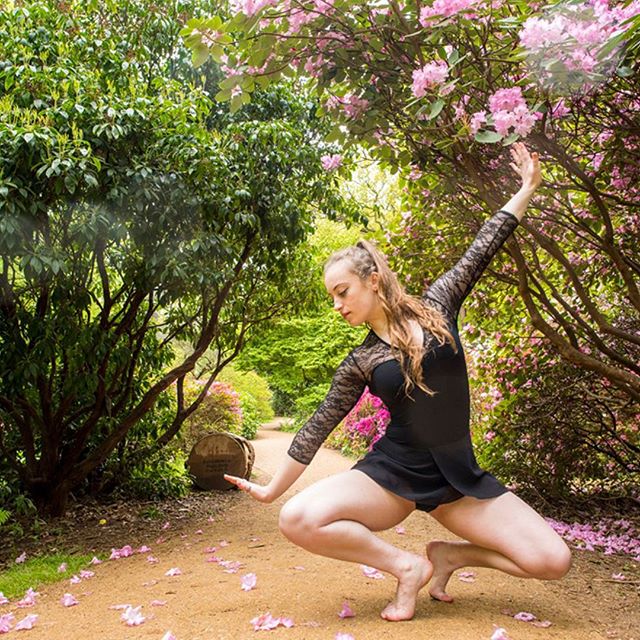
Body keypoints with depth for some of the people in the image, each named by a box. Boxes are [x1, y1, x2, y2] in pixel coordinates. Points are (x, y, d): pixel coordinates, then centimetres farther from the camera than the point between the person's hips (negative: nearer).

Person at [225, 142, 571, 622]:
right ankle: (406, 565, -7)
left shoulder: (436, 306, 2)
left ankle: (449, 555, 9)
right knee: (298, 520, -26)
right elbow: (317, 429, 7)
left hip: (459, 477, 1)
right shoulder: (359, 364, 1)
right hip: (392, 474, -1)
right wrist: (272, 490, 10)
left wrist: (528, 188, 12)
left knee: (553, 561, -14)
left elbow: (482, 250, 8)